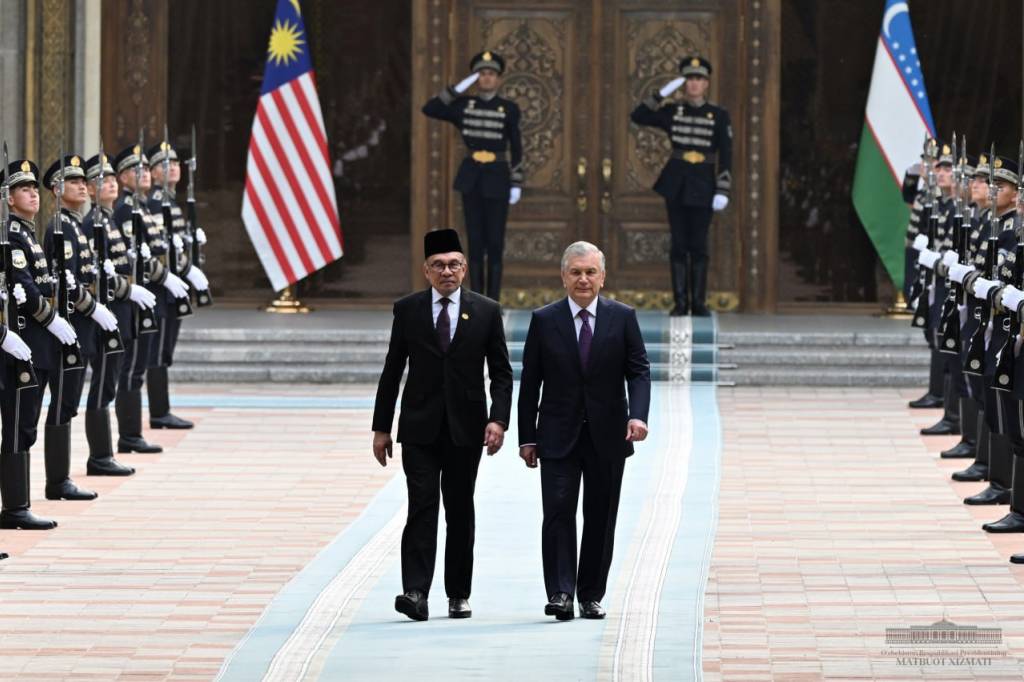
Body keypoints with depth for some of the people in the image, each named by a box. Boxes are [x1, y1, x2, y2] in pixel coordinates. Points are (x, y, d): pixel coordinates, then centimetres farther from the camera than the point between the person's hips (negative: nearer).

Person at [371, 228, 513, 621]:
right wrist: (381, 427, 4)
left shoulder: (486, 312, 4)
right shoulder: (407, 310, 4)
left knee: (460, 512, 7)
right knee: (422, 507, -10)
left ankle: (458, 595, 14)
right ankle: (416, 592, -17)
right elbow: (392, 372, 7)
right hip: (420, 428, -1)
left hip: (465, 427, 1)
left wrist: (498, 419, -10)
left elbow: (502, 373, 4)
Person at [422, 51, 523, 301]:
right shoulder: (464, 105, 4)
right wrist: (458, 89, -9)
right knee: (475, 241, 4)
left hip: (497, 178, -2)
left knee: (495, 241, -1)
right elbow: (429, 109, -4)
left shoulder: (509, 109, -1)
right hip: (471, 177, 2)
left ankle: (493, 300, 4)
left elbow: (516, 149, 2)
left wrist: (517, 184, -3)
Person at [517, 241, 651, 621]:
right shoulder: (544, 321, 3)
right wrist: (527, 437, 0)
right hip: (559, 436, -1)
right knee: (558, 511, -12)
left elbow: (639, 371, -1)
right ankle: (560, 594, -13)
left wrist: (638, 415, -19)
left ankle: (591, 596, 13)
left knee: (601, 518, 5)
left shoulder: (622, 318, 3)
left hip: (607, 436, 1)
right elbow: (530, 383, 4)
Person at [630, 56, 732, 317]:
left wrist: (723, 191, -11)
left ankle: (699, 302, 6)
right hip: (676, 184, 2)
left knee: (698, 245, 0)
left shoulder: (719, 116, -1)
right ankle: (680, 302, 4)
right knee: (679, 244, 1)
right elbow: (637, 116, 0)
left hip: (702, 186, -2)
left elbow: (725, 156, -3)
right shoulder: (672, 112, 5)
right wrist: (663, 93, -7)